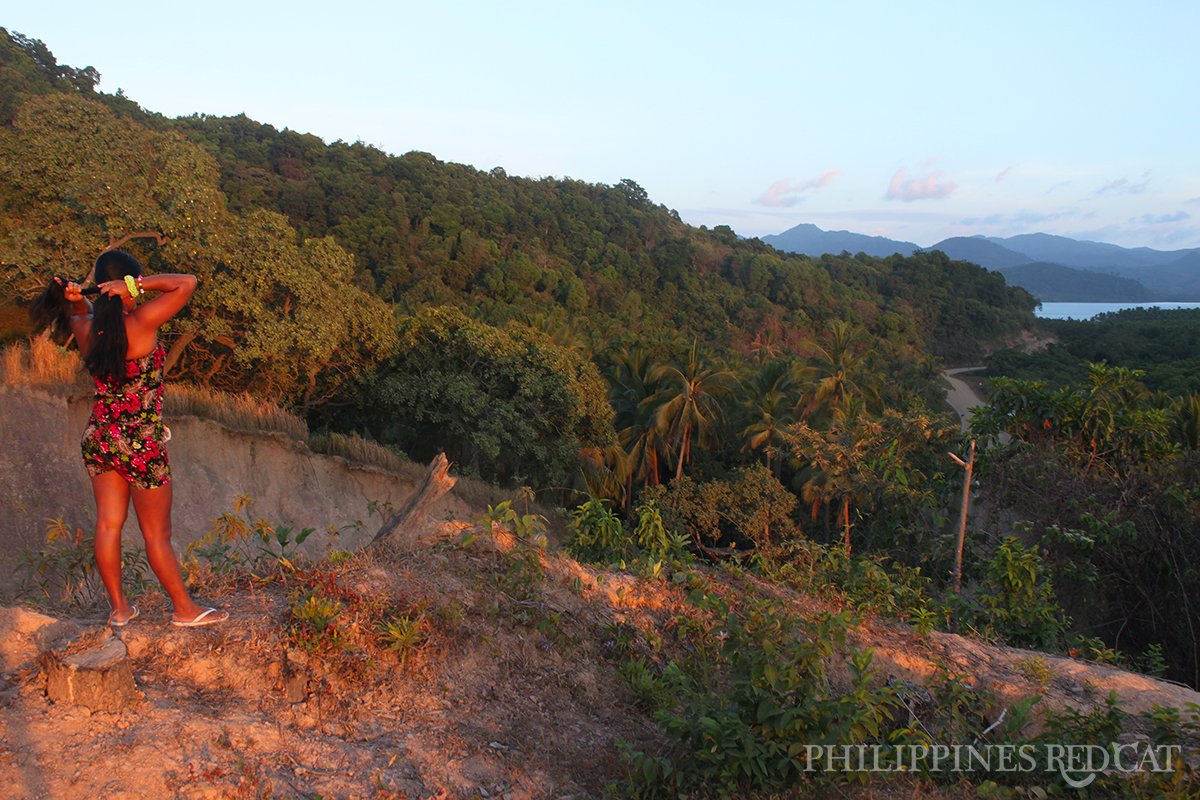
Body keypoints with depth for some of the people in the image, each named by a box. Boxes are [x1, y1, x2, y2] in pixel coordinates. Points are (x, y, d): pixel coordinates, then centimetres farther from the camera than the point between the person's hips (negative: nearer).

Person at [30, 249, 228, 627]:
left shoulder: (86, 328, -1)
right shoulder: (141, 323, -19)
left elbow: (81, 314, 25)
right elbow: (187, 283, -15)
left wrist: (75, 299, 4)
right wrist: (136, 285, -16)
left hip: (99, 438, 6)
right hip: (141, 443, -6)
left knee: (108, 524, 14)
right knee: (157, 533, 6)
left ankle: (119, 608, 26)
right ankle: (184, 608, 20)